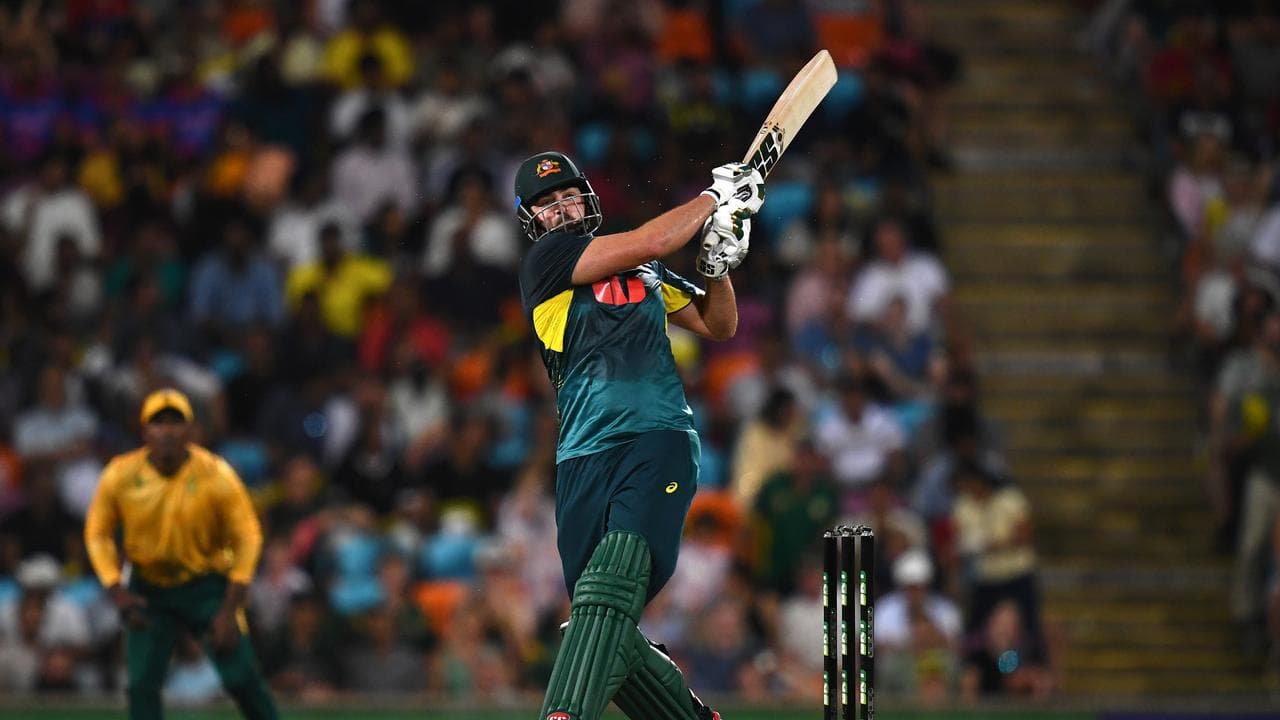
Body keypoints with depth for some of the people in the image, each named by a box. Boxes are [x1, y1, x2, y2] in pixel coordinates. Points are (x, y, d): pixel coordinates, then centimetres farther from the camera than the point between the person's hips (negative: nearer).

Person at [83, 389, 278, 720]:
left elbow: (247, 538, -9)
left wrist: (229, 611, -14)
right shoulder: (120, 475, -14)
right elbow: (98, 534, 0)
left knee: (241, 678, -9)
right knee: (142, 684, -8)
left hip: (207, 586, -2)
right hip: (148, 590, 2)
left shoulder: (217, 475, -18)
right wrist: (116, 591, -14)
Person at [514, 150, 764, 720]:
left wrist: (719, 266, 12)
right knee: (602, 633, -4)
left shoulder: (642, 270, 22)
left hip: (660, 442, 1)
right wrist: (717, 198, 5)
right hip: (585, 455, -1)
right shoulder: (546, 260, 6)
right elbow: (648, 242, -5)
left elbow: (718, 327, 31)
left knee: (612, 583, -25)